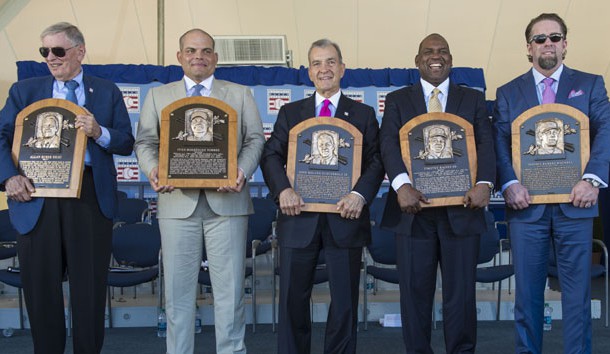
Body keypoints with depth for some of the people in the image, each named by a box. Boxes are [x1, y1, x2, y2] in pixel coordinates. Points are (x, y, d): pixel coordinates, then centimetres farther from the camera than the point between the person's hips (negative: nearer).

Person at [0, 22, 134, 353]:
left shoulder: (107, 92, 10)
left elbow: (126, 143, 5)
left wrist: (100, 132, -15)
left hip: (91, 197, -1)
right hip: (37, 195, 1)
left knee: (90, 287, 6)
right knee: (41, 286, 8)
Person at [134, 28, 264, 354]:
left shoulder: (240, 94, 13)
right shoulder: (158, 96, 15)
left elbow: (255, 140, 6)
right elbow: (145, 142, 8)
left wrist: (243, 171, -13)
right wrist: (153, 169, -12)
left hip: (226, 201, 0)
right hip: (178, 202, 1)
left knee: (230, 287, 2)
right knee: (178, 288, 6)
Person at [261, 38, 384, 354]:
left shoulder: (363, 114, 10)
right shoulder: (290, 113, 13)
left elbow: (376, 161, 1)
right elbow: (271, 155, 3)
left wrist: (360, 194, -17)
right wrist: (282, 189, -16)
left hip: (344, 219, -1)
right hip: (299, 217, 1)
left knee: (345, 302, 6)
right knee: (293, 301, 6)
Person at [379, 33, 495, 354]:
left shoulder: (473, 100, 13)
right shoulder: (397, 100, 11)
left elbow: (486, 144, 0)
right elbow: (389, 144, -4)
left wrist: (484, 183, -19)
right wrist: (401, 184, -22)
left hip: (461, 208, 1)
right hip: (414, 208, 0)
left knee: (461, 291, 5)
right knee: (414, 290, 5)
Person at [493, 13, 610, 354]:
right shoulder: (508, 93, 12)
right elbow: (500, 143, 2)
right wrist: (510, 183, -15)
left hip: (574, 203, 0)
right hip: (527, 204, 1)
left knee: (578, 292, 5)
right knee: (527, 292, 6)